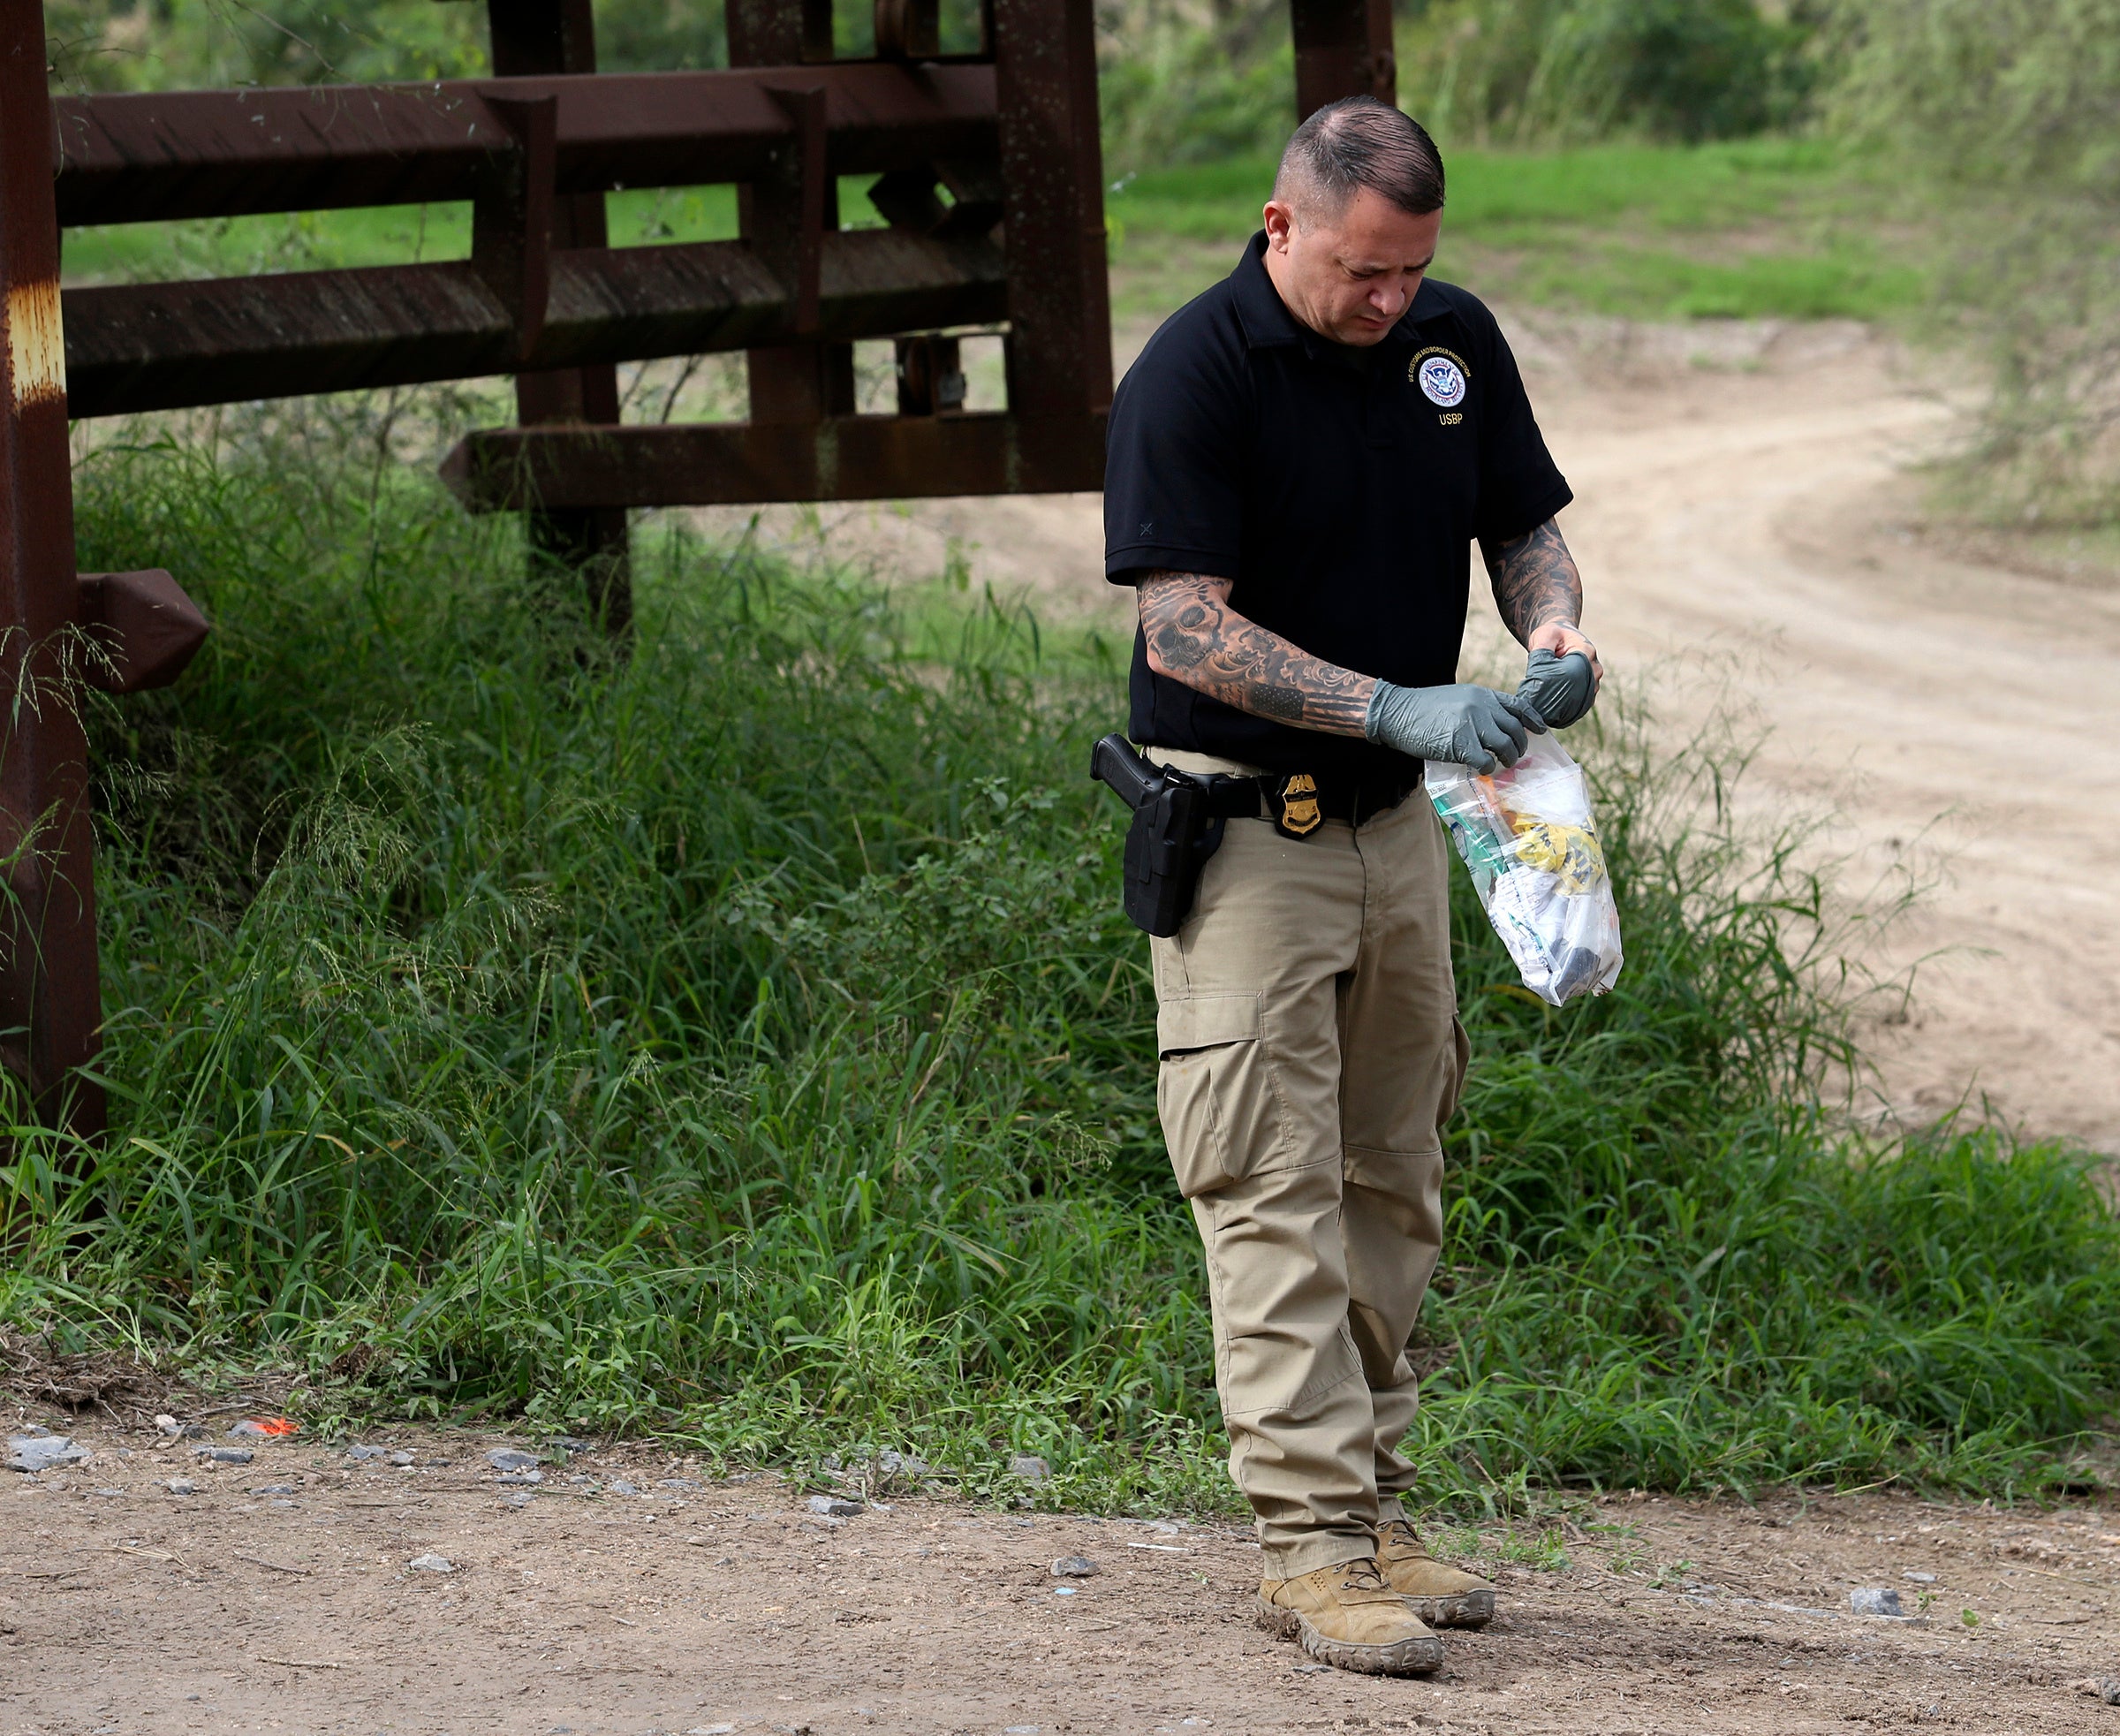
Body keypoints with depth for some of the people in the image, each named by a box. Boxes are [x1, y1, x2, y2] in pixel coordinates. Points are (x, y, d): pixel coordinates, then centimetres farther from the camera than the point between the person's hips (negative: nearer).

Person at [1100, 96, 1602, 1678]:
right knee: (1276, 1194, -8)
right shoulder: (1193, 376, -18)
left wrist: (1553, 625, -12)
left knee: (1391, 1188, 11)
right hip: (1243, 824, -7)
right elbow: (1184, 630, -22)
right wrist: (1398, 708, -30)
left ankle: (1374, 1507, 18)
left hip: (1400, 829, 7)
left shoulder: (1457, 341, 1)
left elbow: (1523, 523, 12)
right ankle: (1311, 1543, -9)